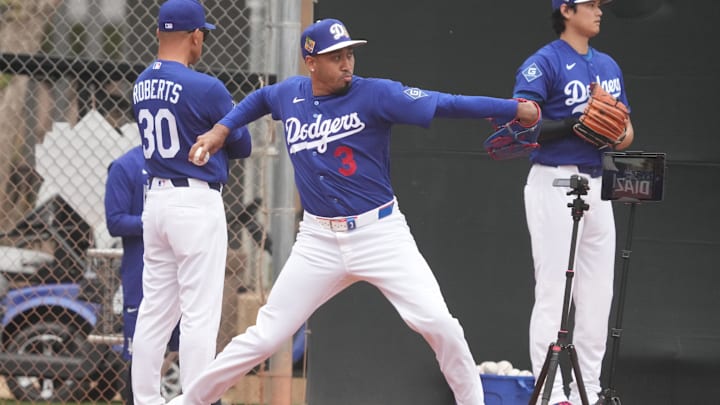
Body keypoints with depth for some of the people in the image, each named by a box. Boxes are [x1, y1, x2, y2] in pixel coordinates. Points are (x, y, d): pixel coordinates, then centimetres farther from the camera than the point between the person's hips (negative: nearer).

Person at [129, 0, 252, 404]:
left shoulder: (142, 85, 7)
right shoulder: (205, 88, -15)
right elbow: (242, 146, -2)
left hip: (156, 200, 7)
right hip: (197, 203, -7)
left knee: (155, 311, 11)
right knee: (200, 314, -5)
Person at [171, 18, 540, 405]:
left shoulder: (375, 94, -11)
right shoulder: (289, 95, 2)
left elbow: (442, 104, -21)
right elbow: (259, 98, 27)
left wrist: (514, 108, -30)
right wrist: (220, 129, 15)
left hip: (381, 233, -2)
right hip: (319, 241, 2)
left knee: (438, 324, -15)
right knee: (265, 337, 2)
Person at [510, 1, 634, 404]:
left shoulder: (608, 65, 15)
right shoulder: (544, 63, -8)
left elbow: (626, 130, 17)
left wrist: (618, 134, -6)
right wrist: (573, 126, -27)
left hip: (597, 185, 7)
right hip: (555, 184, -7)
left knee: (598, 295, 8)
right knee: (554, 294, -6)